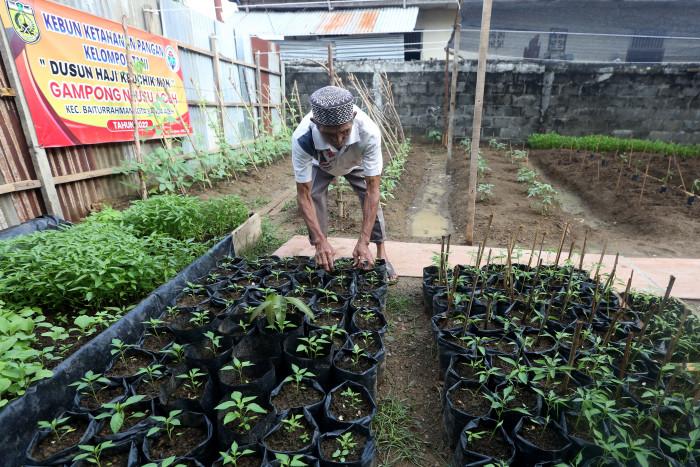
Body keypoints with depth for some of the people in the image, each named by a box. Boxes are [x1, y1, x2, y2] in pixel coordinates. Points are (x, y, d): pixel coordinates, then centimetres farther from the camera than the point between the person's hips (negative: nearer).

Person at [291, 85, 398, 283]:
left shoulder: (369, 133, -45)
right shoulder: (302, 139, -44)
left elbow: (372, 189, -41)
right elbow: (304, 195, -37)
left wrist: (363, 242, -46)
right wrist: (321, 242, -45)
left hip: (355, 163, 0)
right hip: (321, 165, 0)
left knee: (372, 198, -15)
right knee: (314, 198, -17)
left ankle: (381, 254, 2)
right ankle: (321, 254, 3)